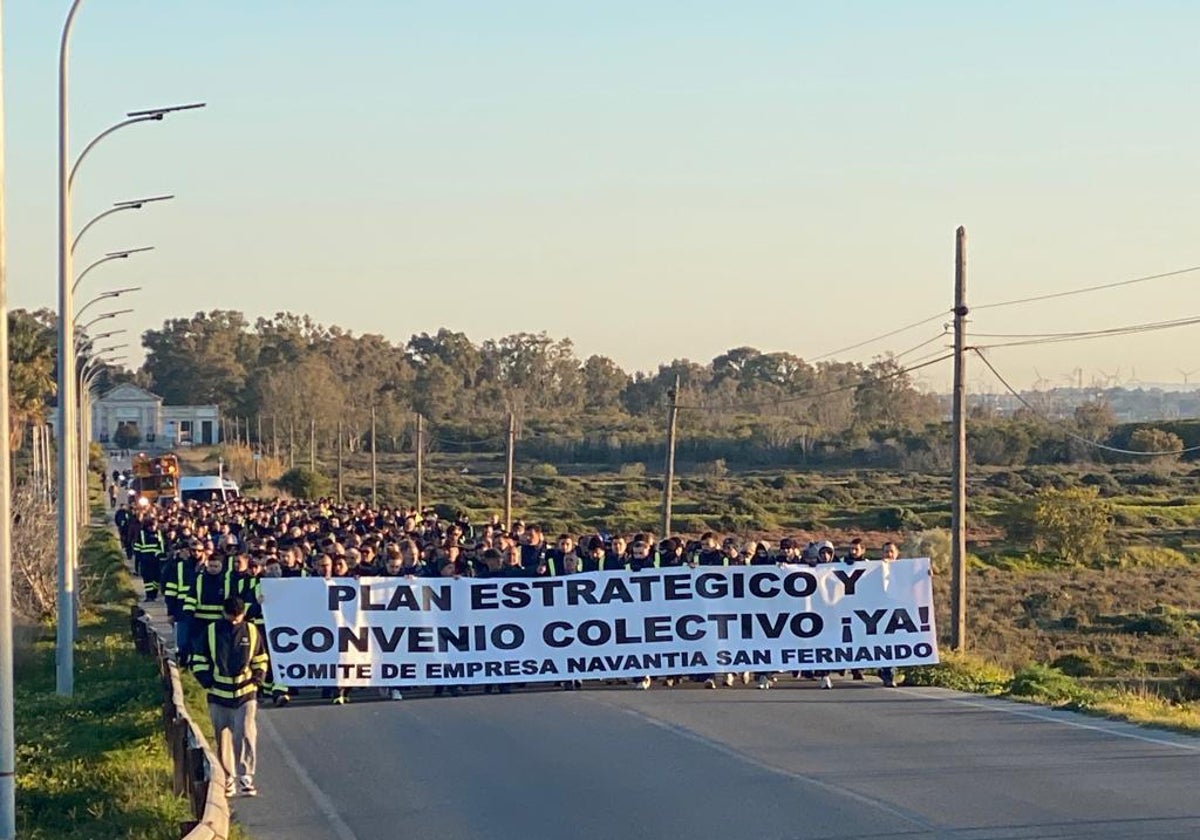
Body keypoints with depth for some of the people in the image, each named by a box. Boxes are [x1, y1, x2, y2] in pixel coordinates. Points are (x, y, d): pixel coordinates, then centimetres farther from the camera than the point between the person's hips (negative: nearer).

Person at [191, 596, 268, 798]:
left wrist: (257, 680, 1)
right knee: (223, 740, 8)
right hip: (219, 697, 1)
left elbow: (261, 660, 13)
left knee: (246, 735, -13)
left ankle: (245, 778, -10)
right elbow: (198, 661, 5)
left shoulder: (251, 632, 1)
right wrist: (208, 682, -5)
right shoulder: (211, 632, -2)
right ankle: (227, 780, 19)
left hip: (246, 695, -1)